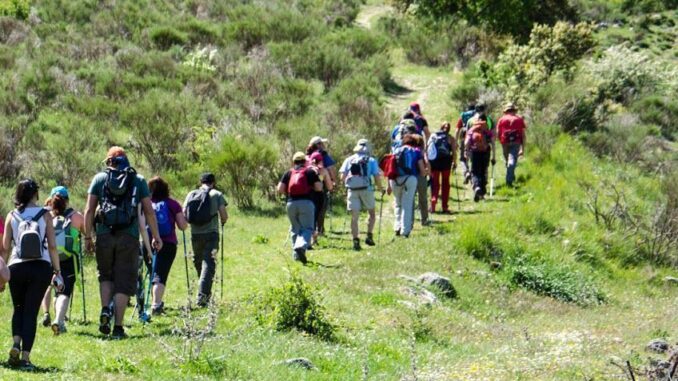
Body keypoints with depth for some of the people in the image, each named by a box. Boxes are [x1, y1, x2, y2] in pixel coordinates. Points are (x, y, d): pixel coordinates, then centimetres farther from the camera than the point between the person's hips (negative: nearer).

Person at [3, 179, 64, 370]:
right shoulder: (45, 215, 1)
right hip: (41, 267, -1)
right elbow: (52, 246, -3)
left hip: (17, 268, 1)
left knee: (18, 308, 18)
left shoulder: (12, 216, 3)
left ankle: (16, 344, -6)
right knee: (31, 311, 3)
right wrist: (57, 271, 3)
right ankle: (25, 356, -5)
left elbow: (5, 247, 1)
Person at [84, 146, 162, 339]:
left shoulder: (99, 178, 8)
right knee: (124, 282, 3)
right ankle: (118, 327, 0)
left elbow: (89, 210, 2)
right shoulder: (139, 180, 8)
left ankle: (105, 310, -2)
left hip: (104, 236, 1)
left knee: (106, 275, 20)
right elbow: (149, 211, 4)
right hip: (129, 237, -1)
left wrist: (88, 237, 7)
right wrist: (156, 237, 10)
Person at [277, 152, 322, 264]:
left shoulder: (288, 173, 14)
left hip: (291, 203, 3)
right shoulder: (310, 172, 8)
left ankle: (296, 254, 14)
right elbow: (319, 187, 0)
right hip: (306, 202, -3)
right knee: (307, 228, -5)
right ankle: (301, 246, -32)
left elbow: (280, 189, 4)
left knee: (295, 229, 17)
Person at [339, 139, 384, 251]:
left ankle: (356, 240, -5)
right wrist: (380, 187, 13)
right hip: (366, 189, -1)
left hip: (352, 191, 1)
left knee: (354, 217, 5)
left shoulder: (349, 160, 8)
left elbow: (342, 176, 1)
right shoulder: (371, 160, 2)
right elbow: (377, 177, -4)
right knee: (372, 213, 18)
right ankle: (369, 236, 8)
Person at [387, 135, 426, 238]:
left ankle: (397, 227, 13)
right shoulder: (416, 152, 11)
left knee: (398, 203, 20)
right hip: (410, 178, -2)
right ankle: (405, 231, 0)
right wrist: (427, 171, 28)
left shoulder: (397, 151, 18)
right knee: (407, 205, 3)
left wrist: (389, 185, 16)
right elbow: (422, 170, 5)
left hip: (395, 180, 3)